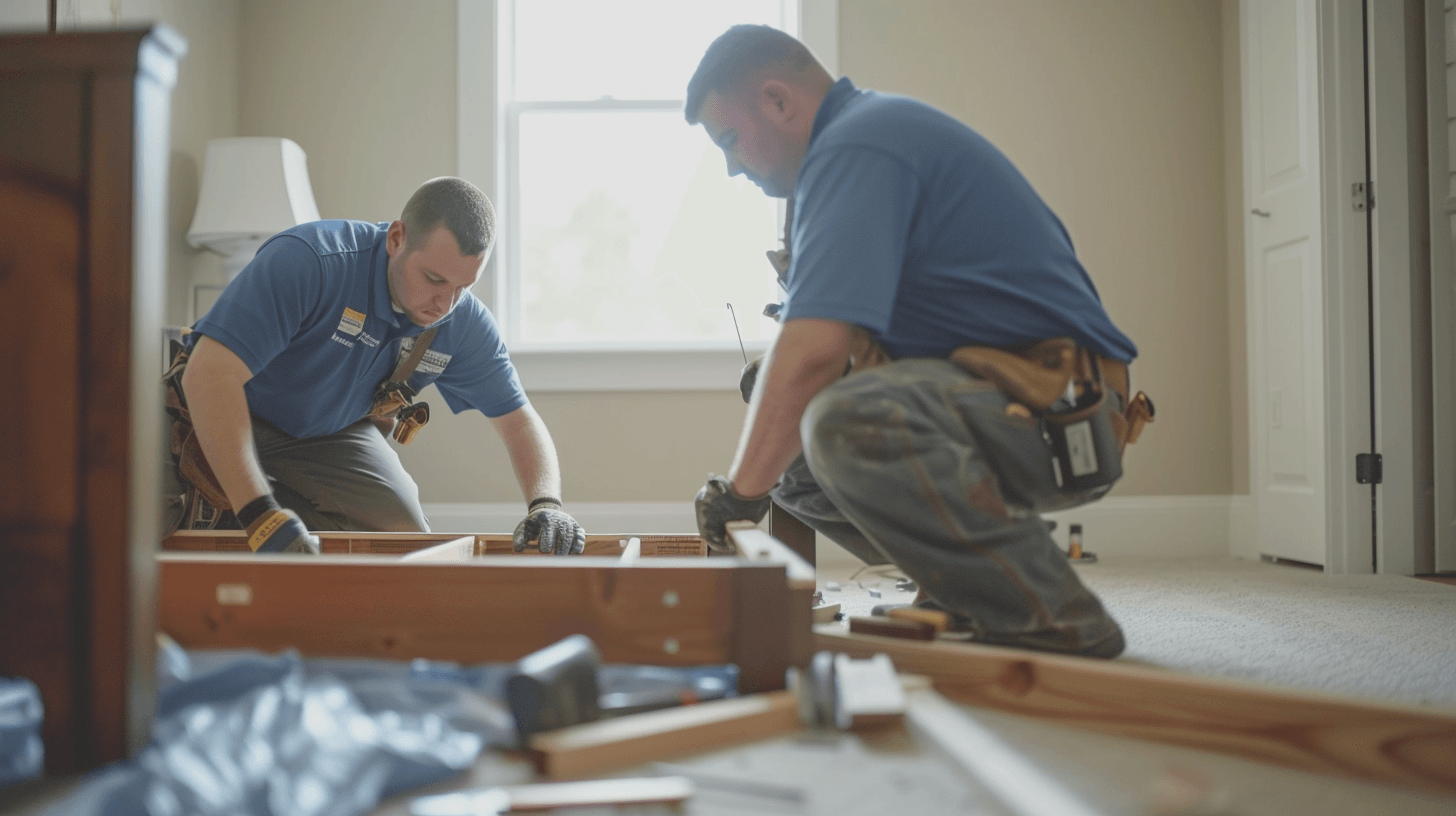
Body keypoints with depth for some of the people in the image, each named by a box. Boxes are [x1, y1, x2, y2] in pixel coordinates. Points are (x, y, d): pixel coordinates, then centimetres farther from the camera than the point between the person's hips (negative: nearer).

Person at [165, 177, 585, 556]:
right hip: (229, 421, -4)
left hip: (334, 432, 4)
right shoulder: (308, 261, -35)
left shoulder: (464, 323, -17)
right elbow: (208, 375, -41)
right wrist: (262, 515, -48)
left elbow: (519, 420, -8)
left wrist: (545, 504, -29)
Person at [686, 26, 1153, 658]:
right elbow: (846, 339, 24)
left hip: (1055, 411, -10)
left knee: (851, 422, -35)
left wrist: (744, 489, -15)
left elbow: (816, 350, -27)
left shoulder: (855, 147, -14)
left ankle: (1057, 623, -18)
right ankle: (964, 587, 13)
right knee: (789, 449, 12)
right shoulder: (874, 129, 20)